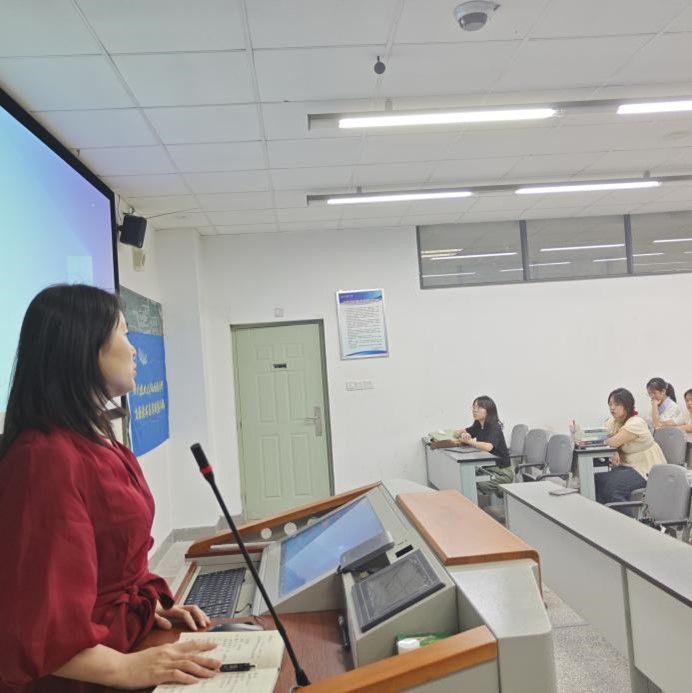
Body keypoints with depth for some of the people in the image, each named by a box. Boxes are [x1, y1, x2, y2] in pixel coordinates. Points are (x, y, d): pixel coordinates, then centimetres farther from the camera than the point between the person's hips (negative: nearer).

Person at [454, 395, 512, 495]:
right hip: (487, 468, 7)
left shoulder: (494, 428, -18)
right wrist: (463, 434, -12)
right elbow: (457, 434, 12)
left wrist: (469, 441, -23)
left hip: (503, 472, -7)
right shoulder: (478, 426, 5)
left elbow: (488, 447, -37)